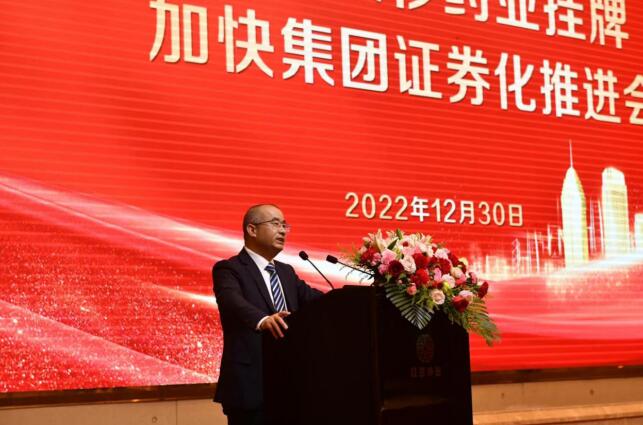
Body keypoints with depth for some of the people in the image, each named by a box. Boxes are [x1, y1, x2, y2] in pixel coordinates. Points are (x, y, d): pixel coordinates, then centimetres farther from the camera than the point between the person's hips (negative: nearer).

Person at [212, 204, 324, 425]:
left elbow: (315, 298, 7)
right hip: (251, 386, -7)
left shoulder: (286, 272, 19)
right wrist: (263, 320, -46)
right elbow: (233, 302, -26)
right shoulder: (229, 269, -5)